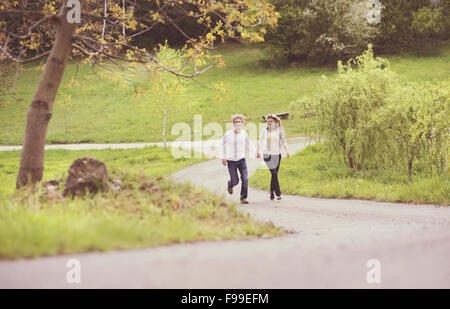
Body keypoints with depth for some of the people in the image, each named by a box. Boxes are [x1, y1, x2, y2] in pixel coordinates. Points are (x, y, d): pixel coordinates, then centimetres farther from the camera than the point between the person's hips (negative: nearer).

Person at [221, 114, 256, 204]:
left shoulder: (244, 133, -1)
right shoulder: (228, 134, -10)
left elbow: (248, 143, 16)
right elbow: (223, 145, 6)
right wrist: (223, 158, 6)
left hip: (241, 159, 2)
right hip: (231, 160, -2)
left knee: (245, 179, -10)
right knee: (235, 181, 1)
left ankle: (243, 198, 5)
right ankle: (230, 184, 39)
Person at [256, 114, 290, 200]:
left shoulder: (279, 130, 1)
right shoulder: (265, 130, 3)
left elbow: (284, 141, 2)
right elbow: (260, 141, 16)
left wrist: (287, 151, -14)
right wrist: (258, 151, 23)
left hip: (277, 154, 1)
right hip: (267, 154, -1)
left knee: (274, 175, 6)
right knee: (274, 173, -16)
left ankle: (272, 193, 22)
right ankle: (278, 193, -13)